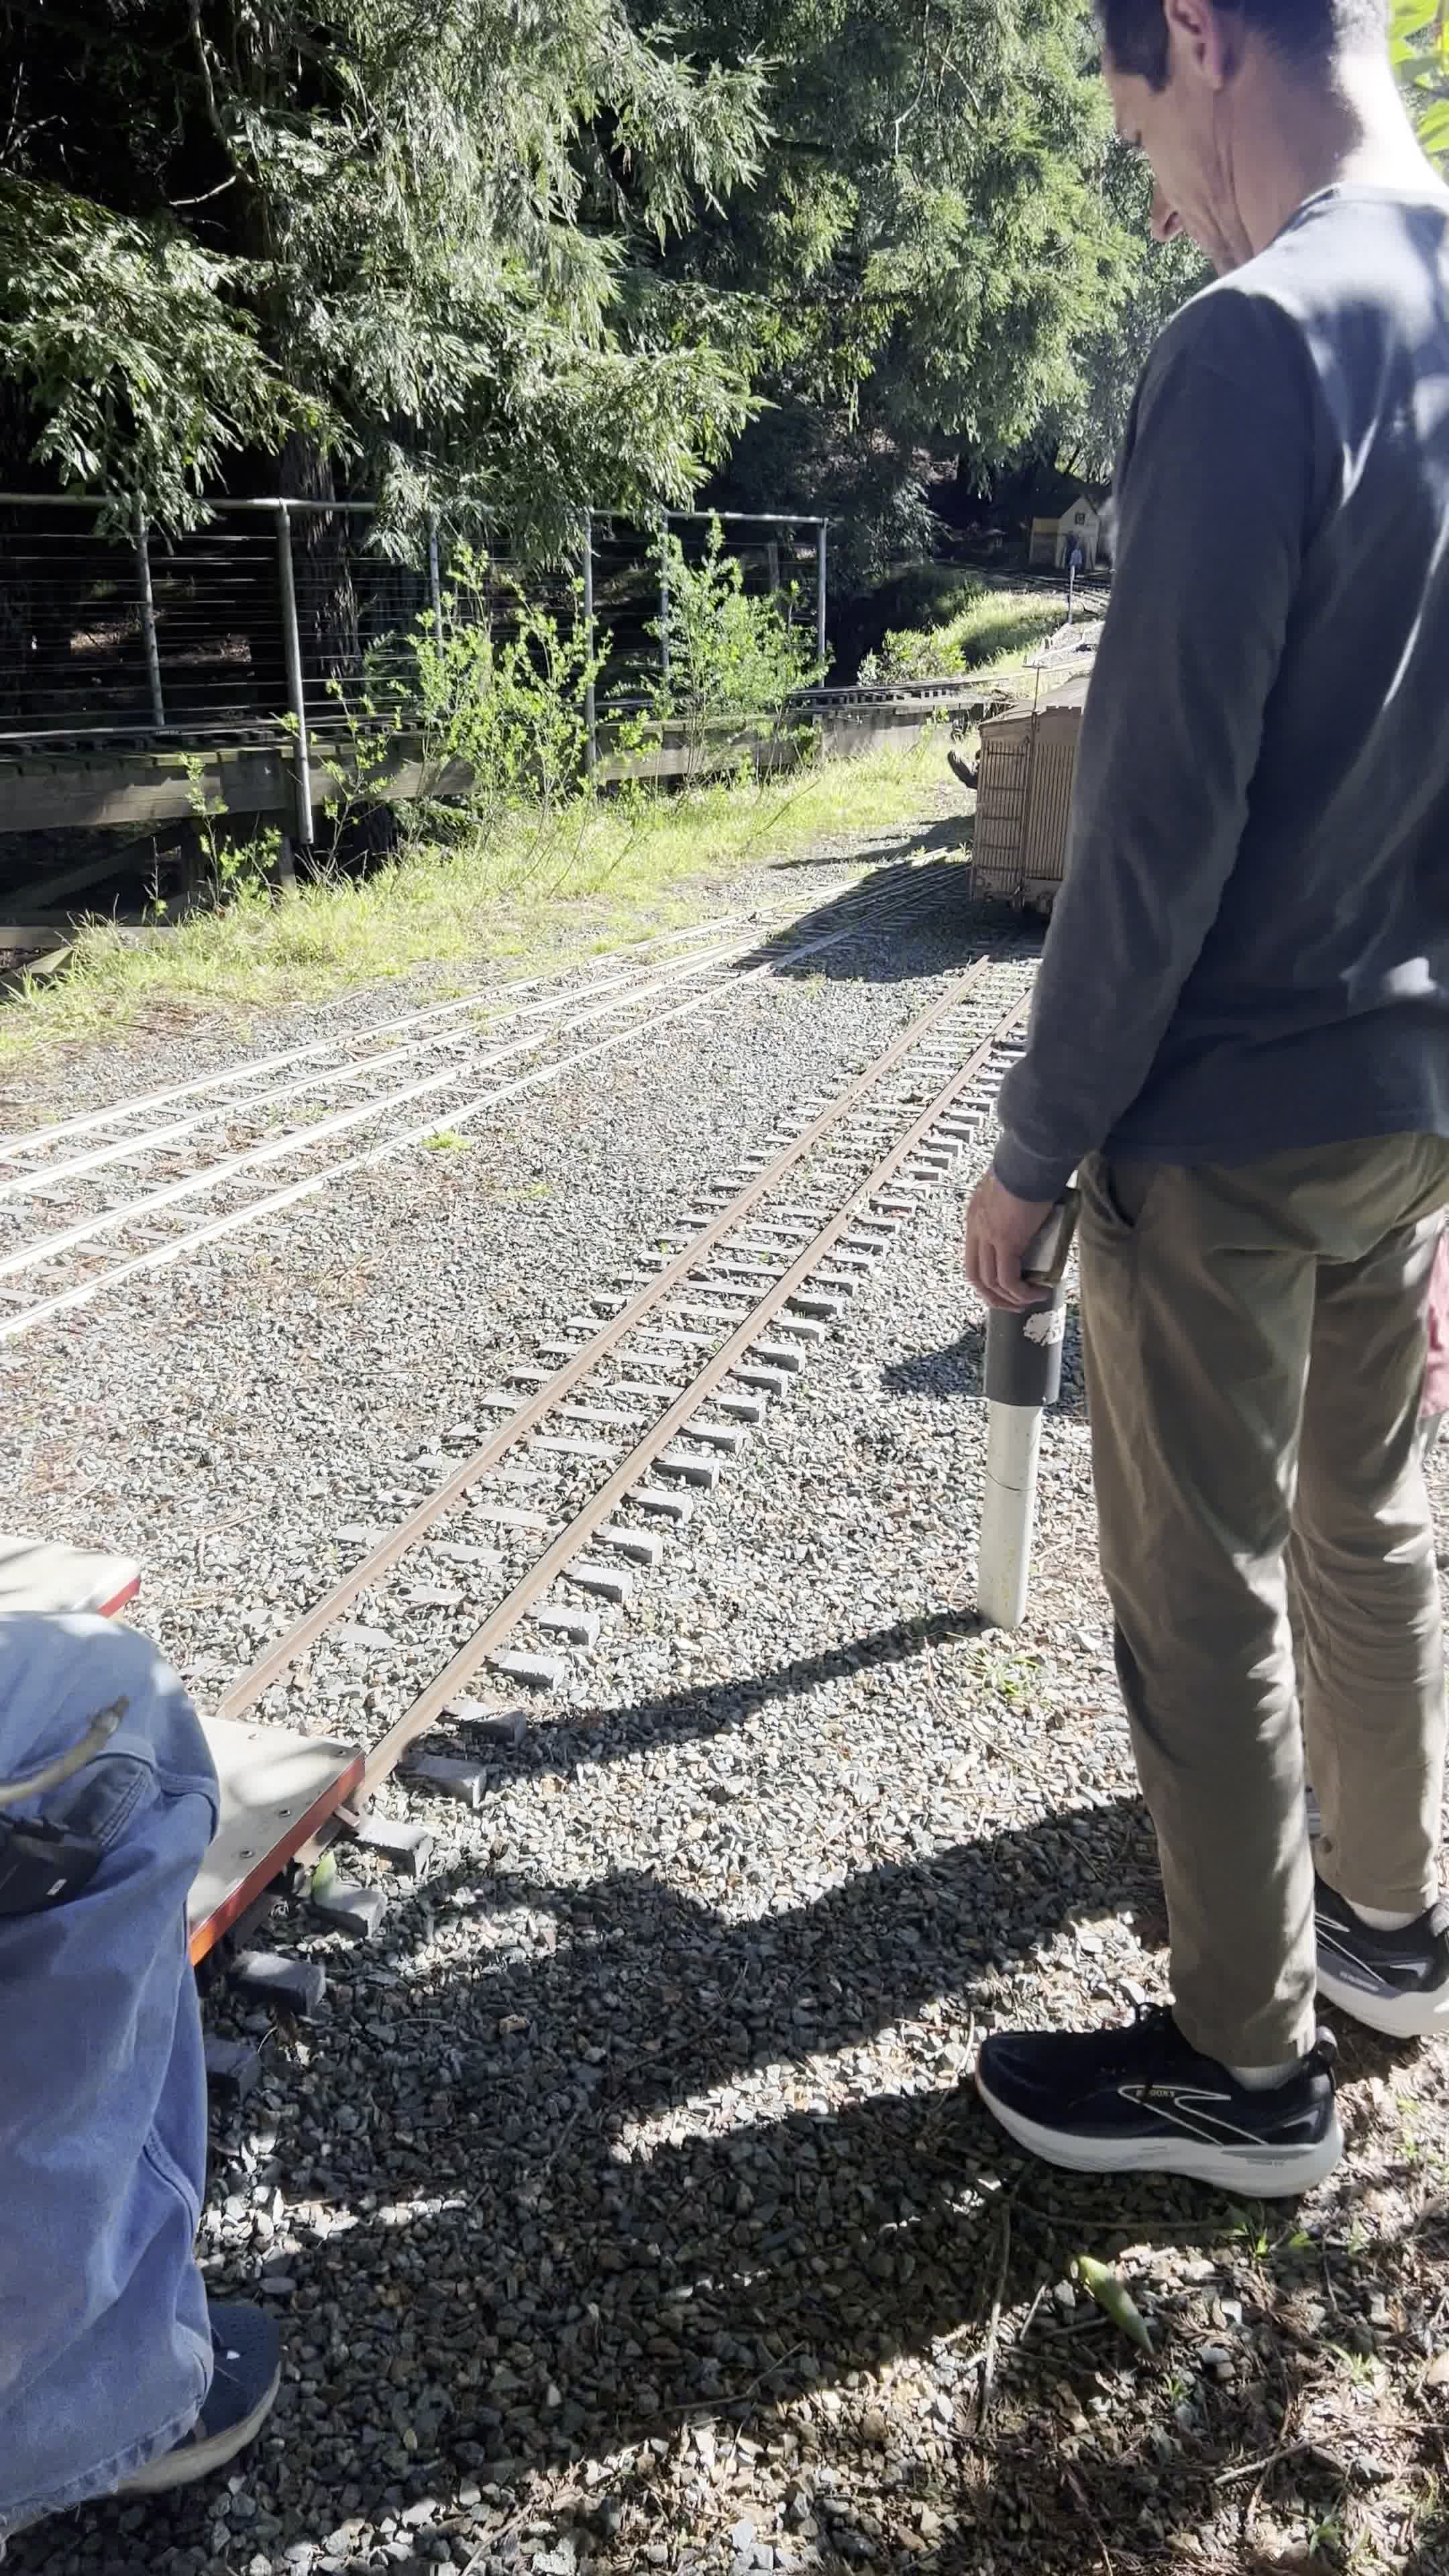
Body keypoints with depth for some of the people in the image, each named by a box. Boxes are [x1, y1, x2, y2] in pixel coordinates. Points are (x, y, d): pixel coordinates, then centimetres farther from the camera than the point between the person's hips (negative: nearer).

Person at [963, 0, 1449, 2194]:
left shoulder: (1259, 344, -17)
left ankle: (1250, 2065, 23)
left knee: (1201, 1595, 6)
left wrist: (1036, 1144, -11)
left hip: (1233, 1115, -8)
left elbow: (1158, 821, -20)